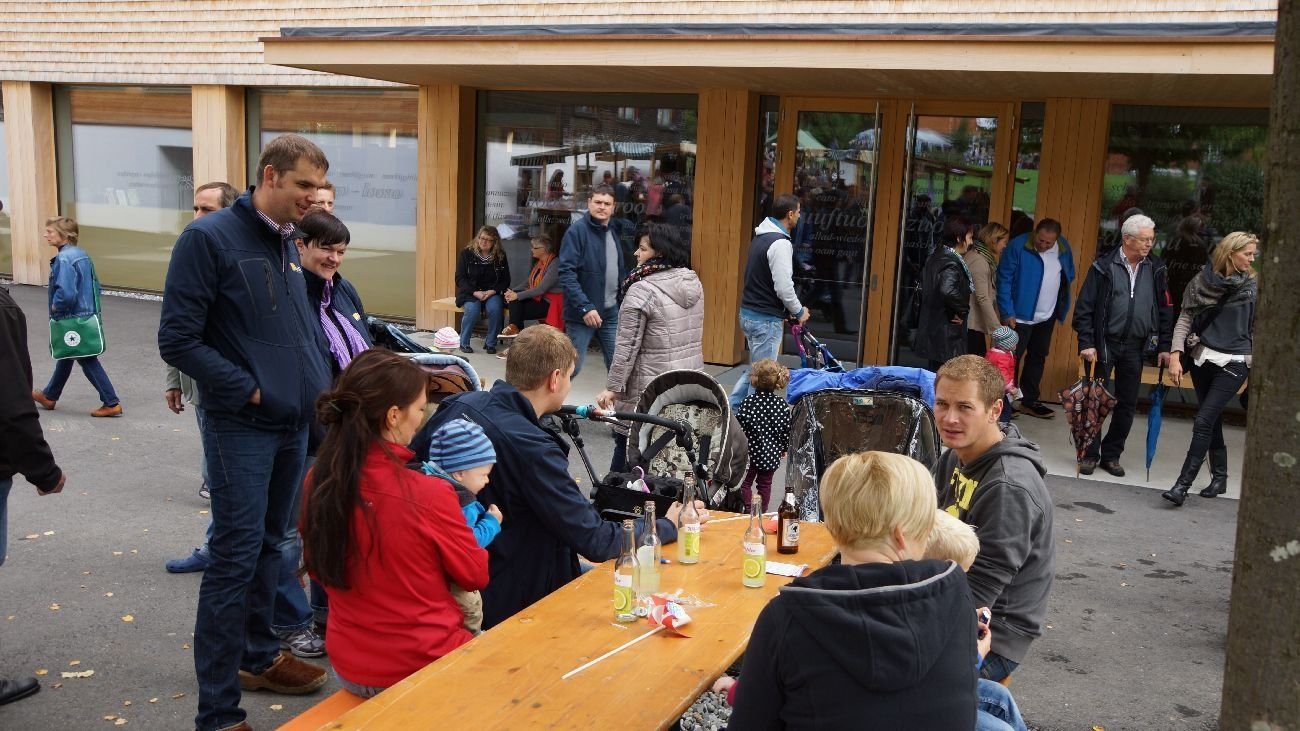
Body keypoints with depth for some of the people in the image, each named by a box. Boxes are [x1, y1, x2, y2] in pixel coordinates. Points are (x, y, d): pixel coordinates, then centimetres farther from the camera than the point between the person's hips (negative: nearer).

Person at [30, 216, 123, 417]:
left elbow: (66, 293, -29)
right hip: (88, 314, 10)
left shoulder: (64, 259, -21)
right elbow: (95, 285, 13)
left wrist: (55, 307, -12)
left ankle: (112, 403, -1)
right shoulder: (82, 254, 7)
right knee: (65, 356, 23)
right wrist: (88, 303, 13)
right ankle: (49, 396, 39)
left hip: (73, 320, -10)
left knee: (88, 361, -3)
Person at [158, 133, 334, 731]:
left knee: (268, 547, 19)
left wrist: (318, 387, 6)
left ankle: (259, 657, 36)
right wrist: (250, 391, -16)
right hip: (241, 427, -7)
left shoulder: (288, 245, 11)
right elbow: (177, 340, -16)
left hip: (294, 424, 7)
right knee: (236, 559, -5)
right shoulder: (209, 238, -12)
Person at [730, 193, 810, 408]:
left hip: (748, 313, 9)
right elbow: (784, 287, -21)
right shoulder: (781, 243, -18)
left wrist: (788, 309, 17)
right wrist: (799, 311, -4)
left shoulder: (760, 237, 12)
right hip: (766, 319, -9)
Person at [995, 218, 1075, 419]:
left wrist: (1061, 308, 3)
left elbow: (1069, 276, 14)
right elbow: (1004, 280, -14)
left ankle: (1029, 401, 23)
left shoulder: (1063, 248, 0)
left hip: (1047, 316, 6)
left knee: (1038, 357, 13)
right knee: (1012, 358, -2)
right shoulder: (1017, 246, -16)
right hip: (1020, 315, -6)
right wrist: (1007, 313, -17)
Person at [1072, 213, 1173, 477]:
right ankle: (1090, 454, 13)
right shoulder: (1104, 267, -5)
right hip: (1104, 344, -3)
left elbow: (1165, 309, 10)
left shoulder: (1156, 269, 5)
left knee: (1127, 405, 8)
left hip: (1135, 347, 3)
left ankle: (1111, 454, 21)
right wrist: (1086, 343, -13)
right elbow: (1085, 307, -6)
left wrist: (1164, 346, 5)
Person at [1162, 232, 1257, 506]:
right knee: (1212, 421, 13)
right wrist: (1176, 356, -5)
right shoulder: (1202, 281, 3)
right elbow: (1185, 320, 4)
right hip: (1201, 359, 3)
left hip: (1233, 363, -3)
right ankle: (1219, 477, 28)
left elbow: (1257, 329, 7)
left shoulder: (1253, 285, 1)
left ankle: (1182, 485, -11)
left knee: (1204, 421, -11)